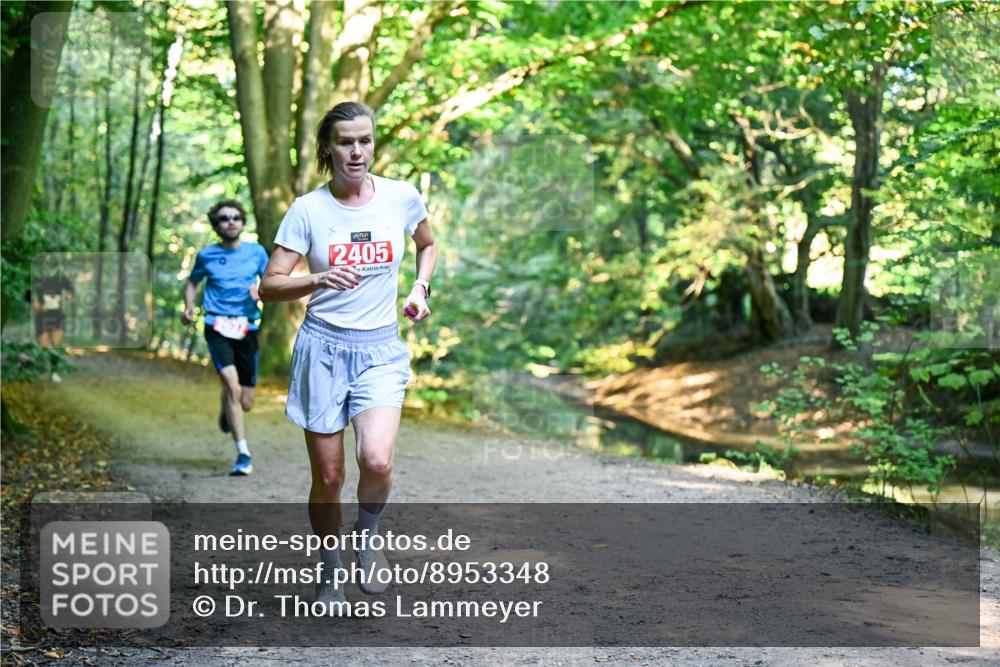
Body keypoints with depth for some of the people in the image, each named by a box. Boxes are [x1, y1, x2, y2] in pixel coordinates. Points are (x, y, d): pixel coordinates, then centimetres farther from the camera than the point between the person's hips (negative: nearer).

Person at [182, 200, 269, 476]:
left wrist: (261, 291, -7)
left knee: (245, 403, 5)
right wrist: (189, 307, 4)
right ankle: (243, 454, -20)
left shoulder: (256, 252, 8)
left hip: (247, 328, 2)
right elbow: (192, 282, 22)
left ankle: (227, 412, 44)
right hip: (217, 326, -2)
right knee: (232, 385, -24)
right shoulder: (206, 255, 7)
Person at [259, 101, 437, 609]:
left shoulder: (401, 197, 0)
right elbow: (269, 286, -9)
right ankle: (330, 573, 24)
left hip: (381, 349, 1)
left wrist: (420, 287, 4)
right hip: (322, 347, -1)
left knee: (376, 460, -21)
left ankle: (367, 536, 10)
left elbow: (427, 245, 22)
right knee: (328, 476, 2)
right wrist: (319, 280, -26)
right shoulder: (308, 209, -6)